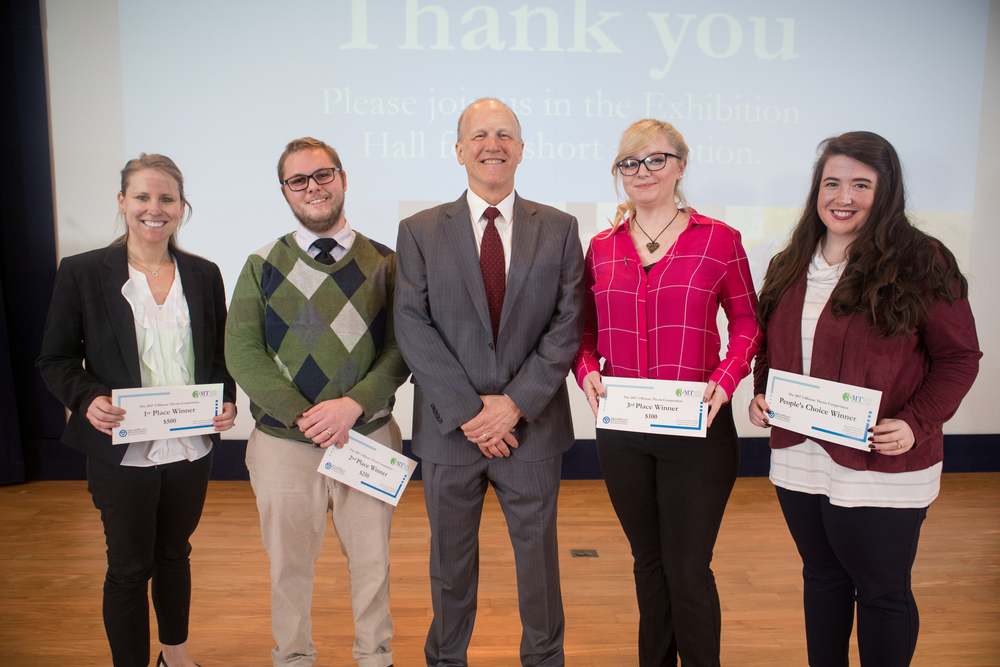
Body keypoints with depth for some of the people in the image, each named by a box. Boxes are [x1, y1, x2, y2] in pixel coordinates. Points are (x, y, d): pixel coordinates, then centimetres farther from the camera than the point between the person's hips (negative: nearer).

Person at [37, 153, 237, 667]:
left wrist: (227, 401, -8)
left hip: (191, 447, 4)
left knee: (175, 554, 20)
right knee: (129, 566, 8)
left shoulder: (203, 274, 4)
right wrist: (87, 398, -21)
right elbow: (55, 360, -3)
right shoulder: (81, 272, -5)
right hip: (122, 451, -3)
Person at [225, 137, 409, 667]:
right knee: (289, 564, 15)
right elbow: (242, 352, -5)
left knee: (371, 560, 14)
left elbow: (401, 348, -4)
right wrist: (302, 417, -15)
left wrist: (352, 405, -18)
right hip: (283, 442, 0)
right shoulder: (262, 266, 2)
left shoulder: (384, 263, 2)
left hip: (369, 437, 1)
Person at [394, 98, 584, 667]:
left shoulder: (559, 229, 3)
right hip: (450, 427, 0)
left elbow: (568, 325, -4)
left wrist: (517, 402, -13)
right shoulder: (420, 231, 1)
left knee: (539, 556, 15)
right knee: (450, 561, 16)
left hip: (533, 425, 0)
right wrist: (467, 410, -13)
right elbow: (414, 328, -6)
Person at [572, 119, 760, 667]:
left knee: (688, 570, 3)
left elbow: (745, 322, 2)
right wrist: (587, 371, -7)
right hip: (620, 428, 4)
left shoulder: (719, 239, -3)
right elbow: (587, 329, 12)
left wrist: (726, 379, -14)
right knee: (647, 561, 18)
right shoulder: (602, 246, 6)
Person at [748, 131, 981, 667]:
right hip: (799, 460, 5)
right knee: (822, 577, 21)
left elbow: (959, 357, -6)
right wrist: (760, 394, -1)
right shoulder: (789, 266, 7)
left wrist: (917, 423, -19)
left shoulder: (921, 263, -9)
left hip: (880, 468, -5)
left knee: (881, 590, 11)